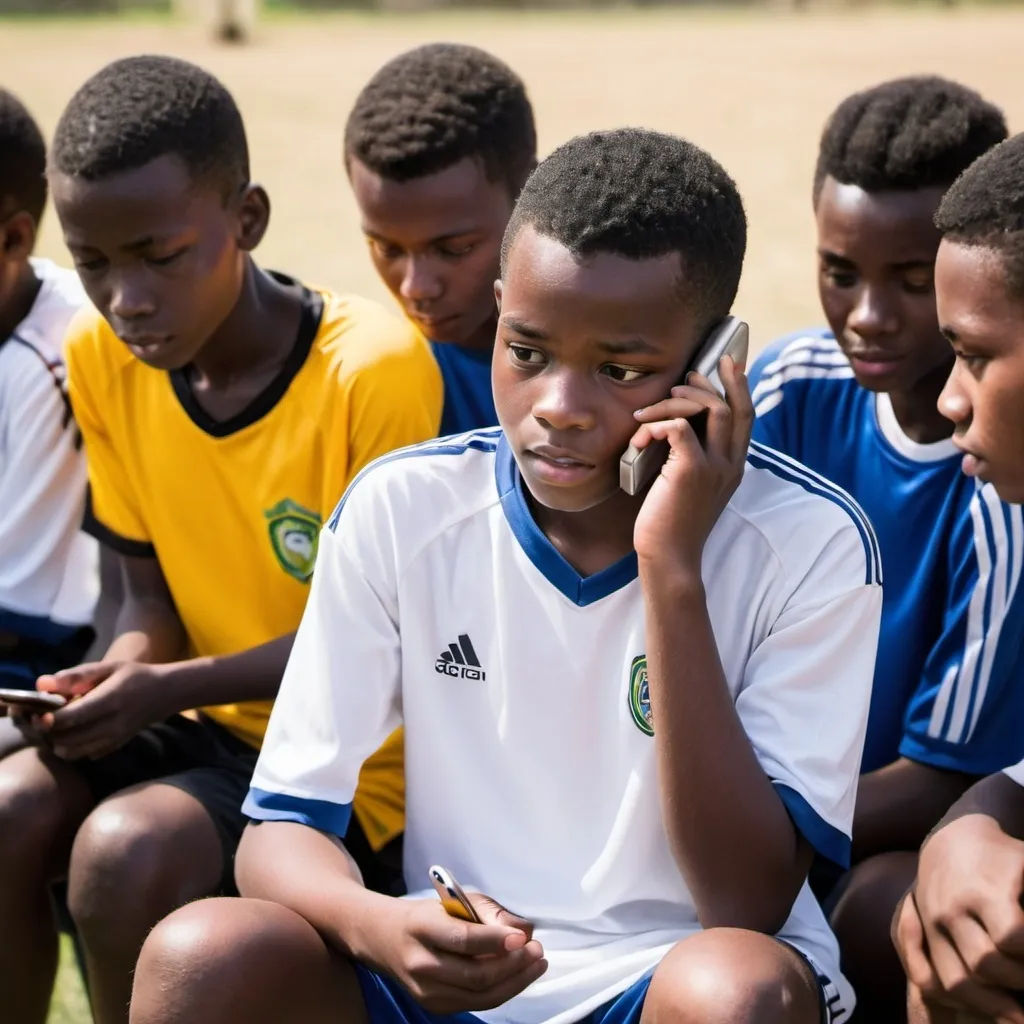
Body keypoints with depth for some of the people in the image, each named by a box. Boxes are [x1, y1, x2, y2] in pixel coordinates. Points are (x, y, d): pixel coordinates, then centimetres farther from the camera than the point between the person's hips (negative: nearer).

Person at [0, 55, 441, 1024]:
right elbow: (153, 591, 7)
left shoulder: (375, 370, -21)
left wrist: (173, 688, -23)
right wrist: (116, 677, -16)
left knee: (126, 849, -28)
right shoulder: (100, 360, -2)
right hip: (211, 724, 6)